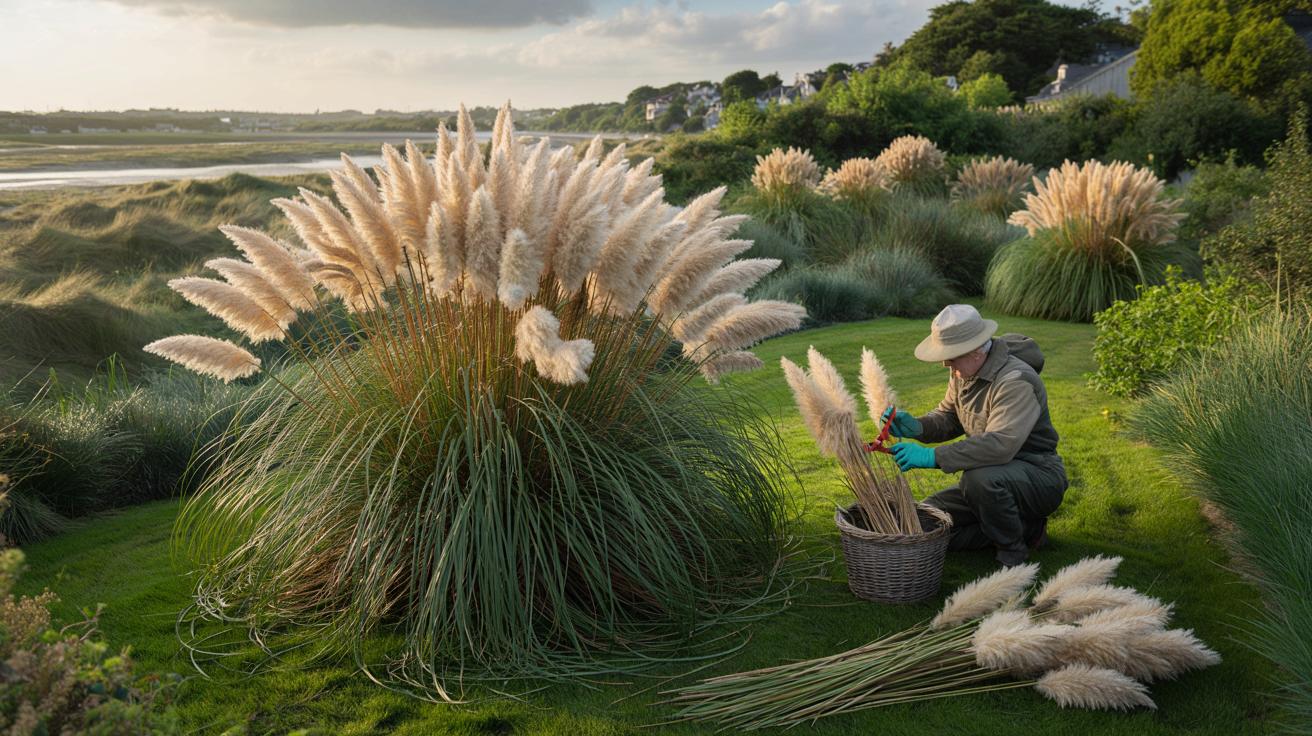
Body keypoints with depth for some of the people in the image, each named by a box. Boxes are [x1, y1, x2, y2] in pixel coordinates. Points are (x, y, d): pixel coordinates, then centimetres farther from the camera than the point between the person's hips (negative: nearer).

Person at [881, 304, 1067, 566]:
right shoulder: (964, 372, 0)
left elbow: (1001, 444, -39)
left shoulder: (1015, 381, -28)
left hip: (1039, 478, -9)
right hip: (995, 480, 9)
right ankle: (1025, 528, 7)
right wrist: (916, 426, -13)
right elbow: (948, 417, 10)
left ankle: (1013, 555, -12)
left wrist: (933, 457, -41)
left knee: (981, 478, -39)